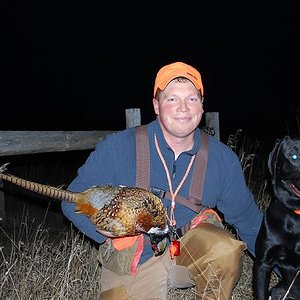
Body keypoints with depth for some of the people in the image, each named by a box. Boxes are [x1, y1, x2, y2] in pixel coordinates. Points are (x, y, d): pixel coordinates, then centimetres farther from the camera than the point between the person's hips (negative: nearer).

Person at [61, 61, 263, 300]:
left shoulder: (222, 158, -5)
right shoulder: (117, 148, -14)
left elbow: (247, 217, 7)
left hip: (193, 250, 1)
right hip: (132, 264, 0)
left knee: (226, 250, -29)